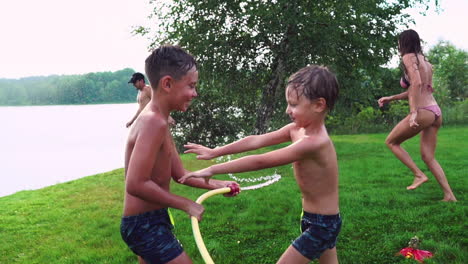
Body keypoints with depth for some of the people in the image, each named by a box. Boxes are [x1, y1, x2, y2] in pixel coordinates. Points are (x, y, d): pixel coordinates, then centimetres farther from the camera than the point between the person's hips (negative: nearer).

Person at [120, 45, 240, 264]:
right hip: (145, 224, -10)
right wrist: (186, 204, -20)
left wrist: (216, 185, 7)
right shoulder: (154, 122, -24)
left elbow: (179, 173, 14)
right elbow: (136, 184, -29)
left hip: (152, 221, 10)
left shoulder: (157, 121, 9)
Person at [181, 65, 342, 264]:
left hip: (321, 224, -9)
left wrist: (212, 170, -26)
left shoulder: (313, 142, -30)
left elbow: (260, 162, -30)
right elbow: (256, 141, -2)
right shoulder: (297, 129, -3)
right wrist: (214, 152, -3)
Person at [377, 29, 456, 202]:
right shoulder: (424, 61, 21)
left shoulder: (409, 57, -5)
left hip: (423, 112, -8)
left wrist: (414, 112, -23)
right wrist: (391, 98, 31)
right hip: (435, 112, 8)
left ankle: (419, 174, 2)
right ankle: (449, 196, 7)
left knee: (391, 142, 9)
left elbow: (416, 83, -20)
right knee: (428, 157, 11)